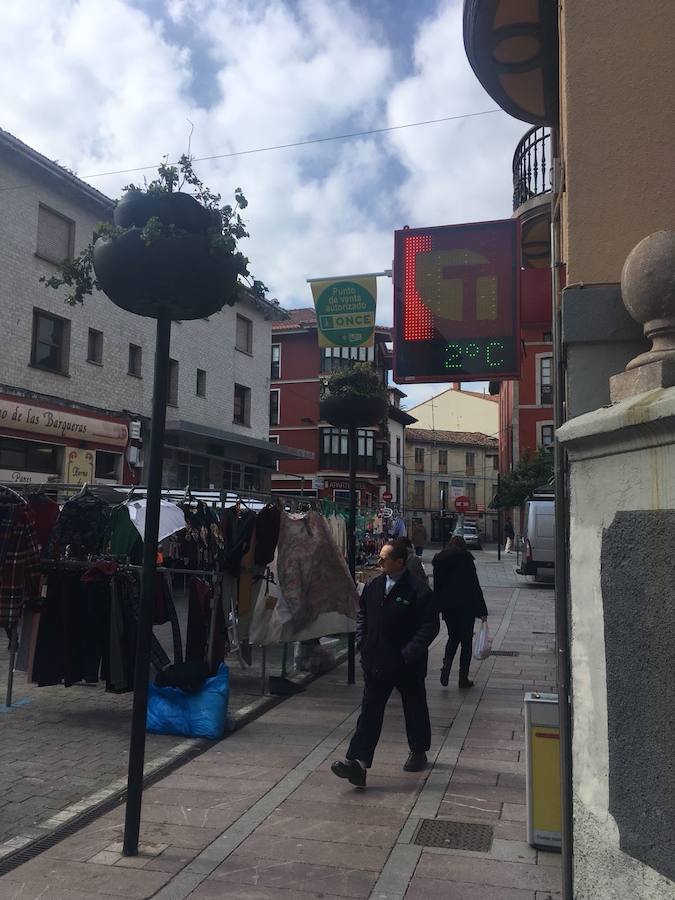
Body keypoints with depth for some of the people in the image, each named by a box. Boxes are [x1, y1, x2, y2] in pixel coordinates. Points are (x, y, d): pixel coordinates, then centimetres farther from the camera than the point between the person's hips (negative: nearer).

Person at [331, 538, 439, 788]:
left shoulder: (418, 590, -15)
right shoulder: (373, 586, 3)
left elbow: (430, 625, -14)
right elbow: (362, 615, 16)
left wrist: (409, 653, -19)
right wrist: (362, 642, 4)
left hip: (407, 665, -4)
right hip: (376, 663, 4)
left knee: (415, 710, 17)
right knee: (370, 712, 0)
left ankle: (418, 752, 38)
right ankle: (358, 762, -1)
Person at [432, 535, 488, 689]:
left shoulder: (439, 559, 5)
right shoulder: (466, 559, -7)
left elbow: (436, 586, 8)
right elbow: (475, 586, -8)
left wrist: (437, 608, 14)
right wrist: (482, 611, -5)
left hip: (447, 606, 4)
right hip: (465, 606, -4)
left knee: (453, 637, 18)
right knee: (466, 640, 7)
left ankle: (446, 666, -3)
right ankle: (463, 678, 10)